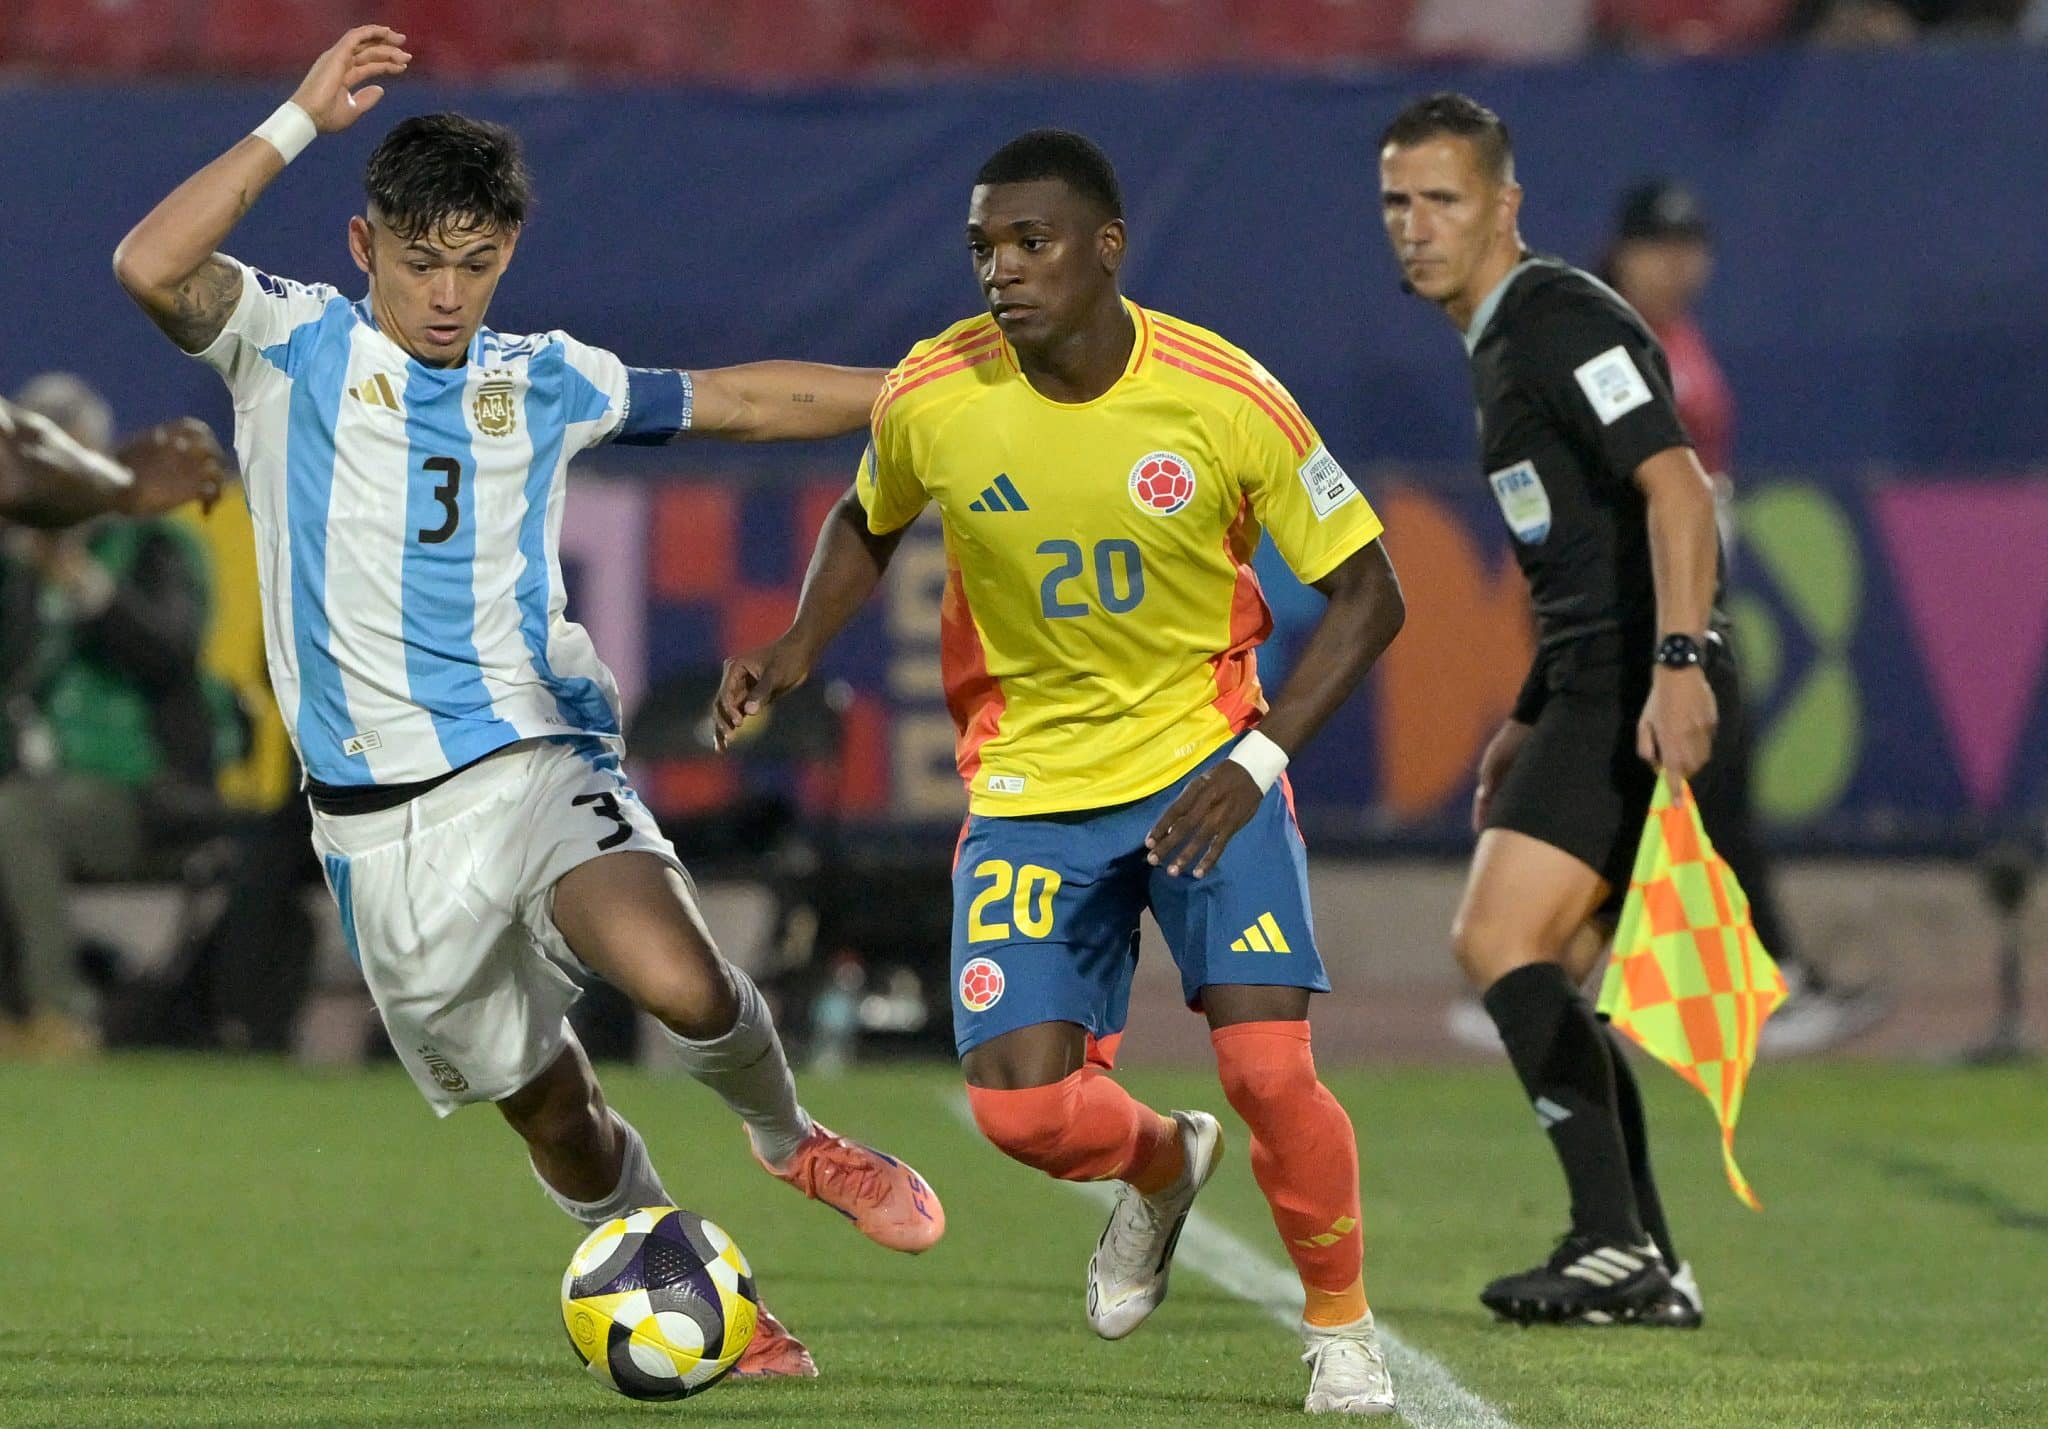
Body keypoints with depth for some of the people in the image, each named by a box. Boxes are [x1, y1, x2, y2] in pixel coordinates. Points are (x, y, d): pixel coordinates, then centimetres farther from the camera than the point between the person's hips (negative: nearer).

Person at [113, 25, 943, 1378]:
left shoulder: (544, 380, 11)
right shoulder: (296, 344, 1)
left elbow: (738, 400, 23)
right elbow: (152, 266, -18)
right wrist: (300, 121, -19)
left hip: (534, 757, 1)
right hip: (380, 819, -1)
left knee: (681, 984, -27)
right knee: (547, 1106, 6)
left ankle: (793, 1140, 4)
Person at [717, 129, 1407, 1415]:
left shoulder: (1224, 399, -17)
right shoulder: (933, 400, -11)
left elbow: (1367, 594, -8)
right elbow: (869, 524, 13)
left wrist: (1259, 761, -19)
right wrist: (800, 650, -6)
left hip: (1204, 760, -2)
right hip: (1029, 781, 2)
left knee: (1267, 1061, -19)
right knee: (1022, 1105, -10)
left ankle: (1342, 1324, 9)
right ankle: (1162, 1166, 27)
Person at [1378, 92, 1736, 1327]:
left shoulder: (1563, 321, -10)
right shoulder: (1503, 344, 22)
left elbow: (1676, 487, -22)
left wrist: (1678, 664, -32)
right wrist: (1530, 725, 30)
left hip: (1645, 688, -10)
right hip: (1598, 687, 10)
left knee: (1500, 942, -17)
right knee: (1544, 982, 9)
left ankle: (1619, 1242, -19)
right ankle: (1649, 1274, 10)